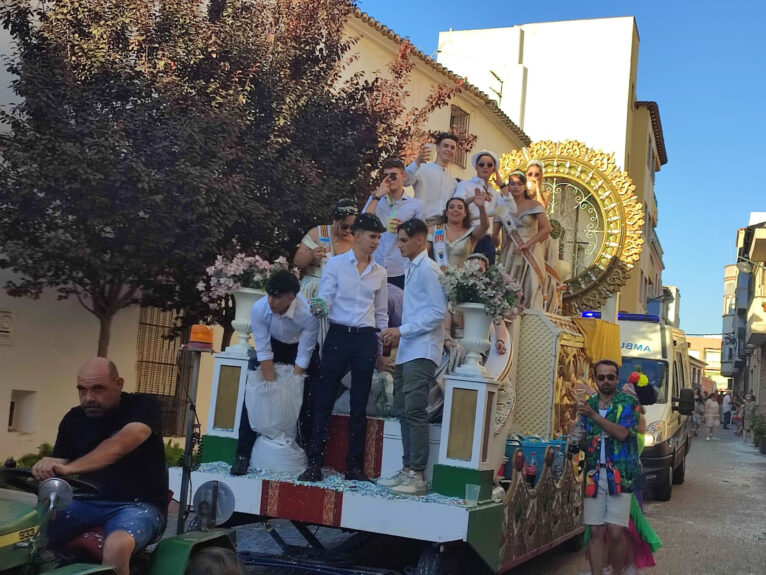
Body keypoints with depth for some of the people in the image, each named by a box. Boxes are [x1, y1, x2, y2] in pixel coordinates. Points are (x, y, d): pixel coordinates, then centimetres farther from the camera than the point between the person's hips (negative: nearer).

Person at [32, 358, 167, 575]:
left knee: (116, 546, -36)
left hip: (138, 504, -5)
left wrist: (67, 468, -42)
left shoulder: (143, 406, -11)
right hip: (87, 502, 5)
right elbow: (58, 467, 5)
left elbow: (118, 446, -29)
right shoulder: (74, 419, 7)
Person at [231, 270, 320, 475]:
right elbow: (264, 352, -24)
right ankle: (243, 454, -3)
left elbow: (303, 358, -29)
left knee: (305, 401, -9)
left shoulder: (308, 313, -37)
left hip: (301, 347, -2)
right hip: (272, 344, 2)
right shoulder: (259, 309, -31)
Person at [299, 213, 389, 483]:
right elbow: (324, 299, -4)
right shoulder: (335, 264, 2)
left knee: (359, 405, 6)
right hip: (338, 335, -3)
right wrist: (319, 308, -27)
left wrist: (381, 346, 12)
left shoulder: (380, 272, 11)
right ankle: (315, 463, 3)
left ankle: (354, 466, 13)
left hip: (366, 339, 3)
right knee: (324, 401, -3)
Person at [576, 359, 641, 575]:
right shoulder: (588, 404, 14)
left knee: (616, 532, -7)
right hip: (594, 475, 3)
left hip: (619, 474, -3)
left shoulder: (628, 403, 1)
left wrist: (594, 415, -18)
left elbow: (622, 433, -14)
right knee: (596, 532, 3)